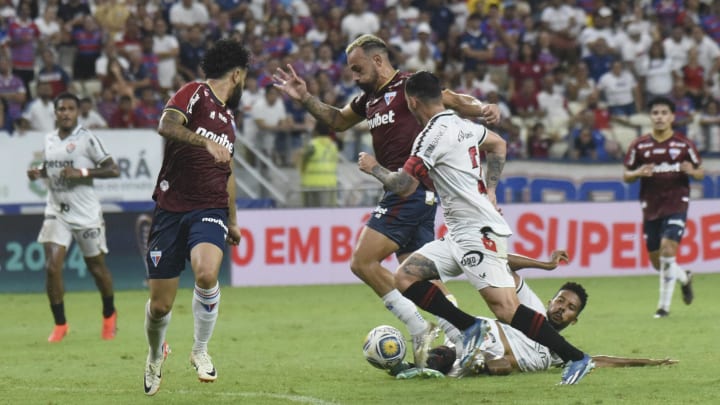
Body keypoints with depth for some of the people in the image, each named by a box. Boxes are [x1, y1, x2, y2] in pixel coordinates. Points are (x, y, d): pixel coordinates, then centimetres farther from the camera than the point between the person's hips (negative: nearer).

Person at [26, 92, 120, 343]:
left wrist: (82, 173, -22)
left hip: (86, 214, -4)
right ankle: (60, 324, 0)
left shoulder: (87, 139, -10)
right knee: (52, 267, -11)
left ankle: (109, 316, 34)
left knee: (97, 267, 9)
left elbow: (113, 170, -12)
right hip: (56, 213, 4)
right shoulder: (49, 140, 7)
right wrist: (38, 173, 3)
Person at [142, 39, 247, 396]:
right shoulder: (194, 94, -2)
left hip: (210, 209, 4)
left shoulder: (227, 117, 20)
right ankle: (156, 355, 31)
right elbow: (166, 125, -22)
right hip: (171, 207, -4)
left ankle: (200, 351, -7)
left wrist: (233, 221, 34)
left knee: (206, 274, -28)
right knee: (160, 306, -1)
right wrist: (205, 141, -33)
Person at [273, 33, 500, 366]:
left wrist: (481, 109, -35)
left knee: (362, 262, -12)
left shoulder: (409, 86, -8)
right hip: (402, 192, 9)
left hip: (412, 188, -9)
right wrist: (304, 98, 25)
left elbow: (453, 101, -15)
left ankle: (418, 327, -11)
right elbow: (338, 121, 35)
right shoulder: (369, 98, 18)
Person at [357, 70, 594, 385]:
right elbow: (498, 145, 31)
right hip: (460, 235, 10)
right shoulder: (462, 125, 13)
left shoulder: (432, 135, -15)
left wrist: (374, 168, 6)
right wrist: (490, 191, 25)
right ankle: (470, 328, 4)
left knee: (506, 309, -16)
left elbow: (404, 187, -13)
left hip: (478, 233, -10)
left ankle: (576, 359, -13)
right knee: (405, 277, 5)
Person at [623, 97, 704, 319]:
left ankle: (664, 304, -11)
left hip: (676, 205, -3)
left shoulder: (684, 144, 0)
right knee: (657, 262, 7)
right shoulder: (639, 146, 3)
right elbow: (626, 176, 8)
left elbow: (700, 172, 7)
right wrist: (638, 173, -15)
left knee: (667, 249, -21)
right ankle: (685, 278, 40)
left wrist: (692, 171, -16)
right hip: (651, 207, 3)